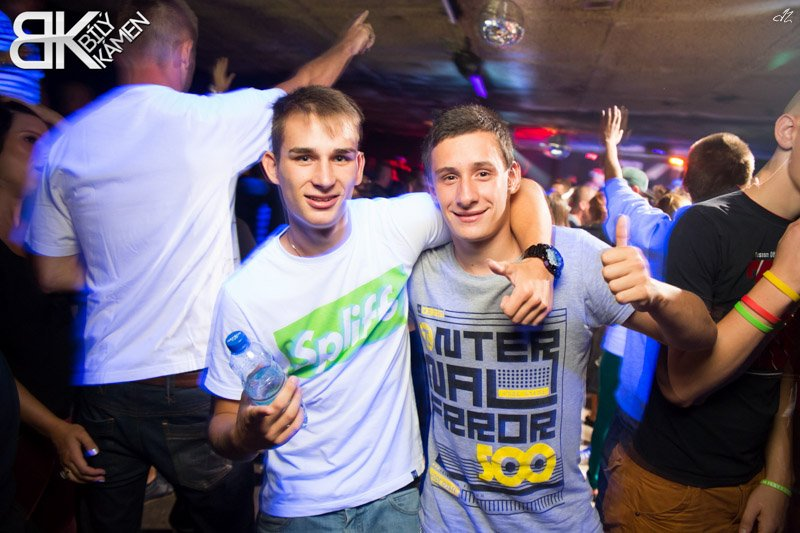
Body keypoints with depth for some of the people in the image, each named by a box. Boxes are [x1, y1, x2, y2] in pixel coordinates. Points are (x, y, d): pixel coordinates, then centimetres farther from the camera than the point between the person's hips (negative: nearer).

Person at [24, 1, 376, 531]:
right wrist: (349, 44, 27)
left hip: (102, 386, 5)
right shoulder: (210, 122, -10)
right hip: (194, 383, -4)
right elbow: (302, 89, 9)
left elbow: (52, 274, 8)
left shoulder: (61, 144, 2)